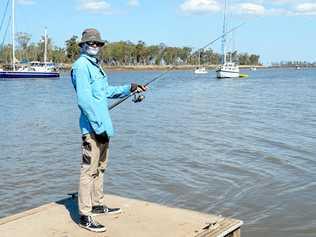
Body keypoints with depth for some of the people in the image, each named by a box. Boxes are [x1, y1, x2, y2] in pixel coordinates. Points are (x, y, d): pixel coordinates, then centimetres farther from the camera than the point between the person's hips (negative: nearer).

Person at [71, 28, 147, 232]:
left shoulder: (95, 65, 18)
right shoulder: (81, 65, -12)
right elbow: (84, 99, -20)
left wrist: (129, 89, 19)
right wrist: (99, 126, -22)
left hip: (102, 125, 10)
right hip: (92, 127, -10)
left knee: (100, 167, 18)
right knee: (89, 170, -6)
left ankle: (98, 205, 31)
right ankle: (85, 217, 0)